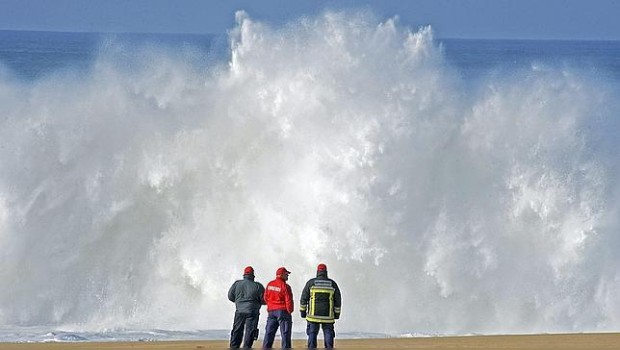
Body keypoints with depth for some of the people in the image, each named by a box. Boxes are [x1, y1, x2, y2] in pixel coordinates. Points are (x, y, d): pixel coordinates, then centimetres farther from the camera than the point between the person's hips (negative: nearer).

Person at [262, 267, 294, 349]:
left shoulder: (269, 285, 5)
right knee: (285, 333, -1)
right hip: (283, 311, -6)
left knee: (269, 332, 9)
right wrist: (290, 311, -2)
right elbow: (288, 300, -15)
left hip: (271, 311, 6)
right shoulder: (285, 286, -14)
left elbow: (266, 297, 12)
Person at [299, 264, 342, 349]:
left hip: (313, 315, -1)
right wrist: (337, 313, 15)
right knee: (328, 335, 5)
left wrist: (303, 311, 9)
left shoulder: (311, 283, -1)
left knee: (312, 335, 4)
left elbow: (304, 298, 1)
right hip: (328, 316, 1)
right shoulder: (332, 284, 3)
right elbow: (338, 300, 7)